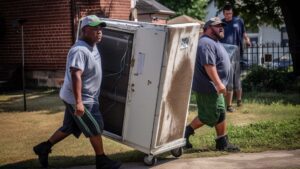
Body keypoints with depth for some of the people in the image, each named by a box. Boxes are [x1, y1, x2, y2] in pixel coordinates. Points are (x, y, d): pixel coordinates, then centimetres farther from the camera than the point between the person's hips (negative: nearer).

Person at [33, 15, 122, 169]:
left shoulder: (92, 47, 8)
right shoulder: (79, 50, -25)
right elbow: (76, 76, -32)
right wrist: (79, 102, -36)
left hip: (88, 97, 10)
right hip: (81, 99, -10)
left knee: (69, 127, 18)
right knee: (95, 129, 2)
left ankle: (44, 147, 28)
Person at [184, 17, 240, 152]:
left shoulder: (214, 42, 18)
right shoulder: (206, 43, -18)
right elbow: (209, 65, -27)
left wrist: (219, 84, 26)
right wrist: (218, 83, -29)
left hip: (214, 87, 11)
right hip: (208, 87, -11)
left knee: (220, 114, 12)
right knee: (209, 116, -6)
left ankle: (223, 143, 17)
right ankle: (186, 132, 7)